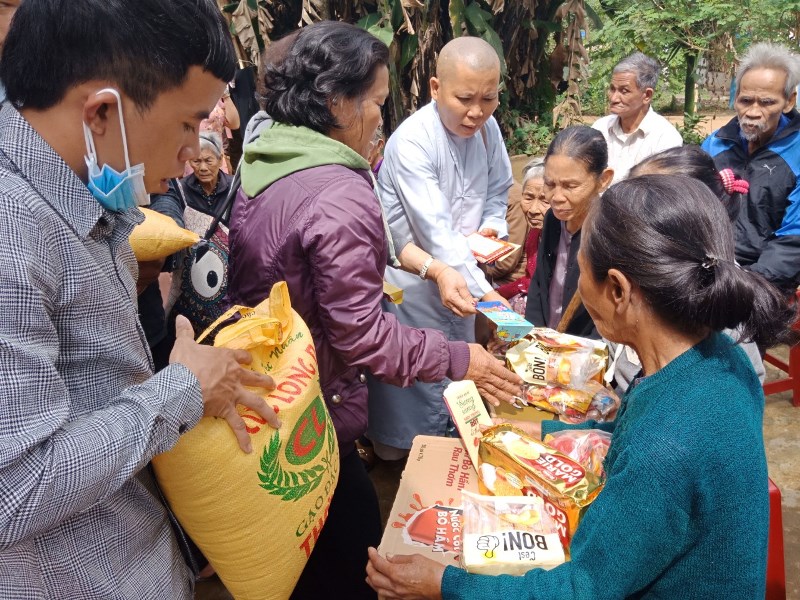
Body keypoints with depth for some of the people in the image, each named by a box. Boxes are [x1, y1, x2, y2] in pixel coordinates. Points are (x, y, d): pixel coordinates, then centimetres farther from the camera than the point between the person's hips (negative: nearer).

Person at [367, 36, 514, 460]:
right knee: (416, 387, 2)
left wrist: (493, 227, -8)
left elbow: (498, 190, 13)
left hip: (461, 273, 7)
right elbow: (436, 232, -30)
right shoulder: (412, 141, -24)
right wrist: (484, 293, -34)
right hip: (411, 282, -6)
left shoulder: (487, 127, -3)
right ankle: (405, 459, 25)